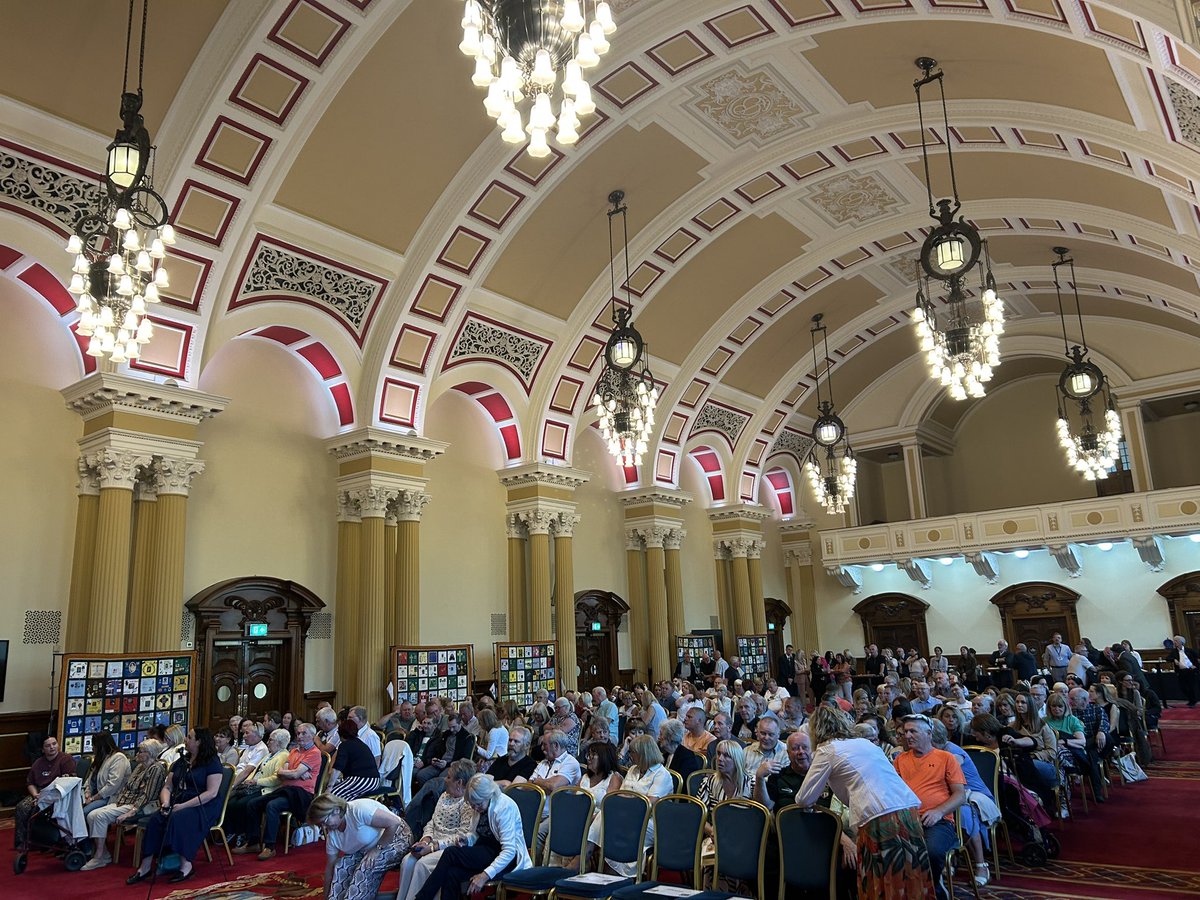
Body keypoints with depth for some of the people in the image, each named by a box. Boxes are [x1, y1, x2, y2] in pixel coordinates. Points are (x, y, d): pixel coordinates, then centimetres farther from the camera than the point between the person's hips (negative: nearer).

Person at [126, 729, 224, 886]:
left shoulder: (212, 762, -4)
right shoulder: (181, 762, 19)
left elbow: (212, 792, -14)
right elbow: (167, 787, 16)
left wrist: (184, 806, -19)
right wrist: (166, 802, -7)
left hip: (203, 807, -6)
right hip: (177, 804, 6)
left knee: (177, 820, -33)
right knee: (155, 821, -21)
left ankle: (186, 865, -25)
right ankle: (145, 866, -21)